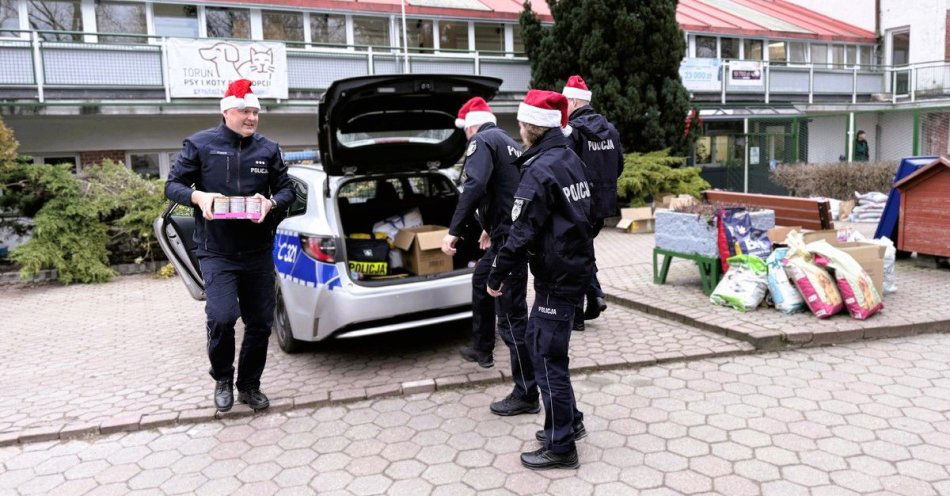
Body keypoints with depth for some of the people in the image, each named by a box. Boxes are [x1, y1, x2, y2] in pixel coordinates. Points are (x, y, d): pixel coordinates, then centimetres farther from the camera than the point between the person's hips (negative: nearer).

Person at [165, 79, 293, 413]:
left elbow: (286, 190, 11)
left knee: (260, 323, 7)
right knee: (222, 317, -18)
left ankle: (249, 385, 27)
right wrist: (198, 197, -20)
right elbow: (173, 185, 2)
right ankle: (222, 380, 10)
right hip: (216, 253, -3)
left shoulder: (268, 149, 7)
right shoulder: (200, 144, 0)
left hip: (258, 253, 4)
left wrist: (271, 203, -12)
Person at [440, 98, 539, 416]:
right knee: (480, 280, 32)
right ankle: (482, 349, 47)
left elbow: (474, 187, -24)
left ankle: (526, 396, 2)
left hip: (509, 239, -10)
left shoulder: (482, 141, -7)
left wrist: (454, 231, -23)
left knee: (512, 318, -5)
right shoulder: (511, 144, 21)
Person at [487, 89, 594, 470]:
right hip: (576, 266, 9)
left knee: (547, 357, 0)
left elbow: (523, 233, -21)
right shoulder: (570, 160, 11)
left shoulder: (540, 171, -18)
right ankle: (569, 420, 32)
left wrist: (496, 276, -11)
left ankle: (560, 447, 10)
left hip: (557, 277, -9)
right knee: (538, 340, 21)